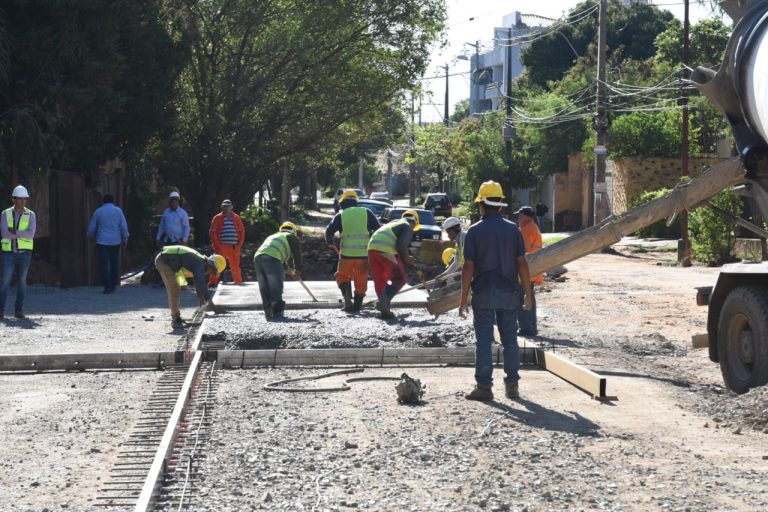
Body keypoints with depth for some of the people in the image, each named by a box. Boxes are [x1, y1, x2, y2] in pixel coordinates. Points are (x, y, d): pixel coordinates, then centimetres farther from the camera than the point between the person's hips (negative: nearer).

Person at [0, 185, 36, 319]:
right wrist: (22, 234, -17)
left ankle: (18, 311, 8)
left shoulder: (31, 215, 1)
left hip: (25, 253, 1)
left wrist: (14, 231, -17)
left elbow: (31, 234, -14)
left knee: (22, 282, 2)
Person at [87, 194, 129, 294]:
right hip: (115, 241, 1)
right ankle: (113, 286, 14)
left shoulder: (98, 211, 3)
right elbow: (123, 226, -1)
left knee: (104, 264, -2)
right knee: (114, 264, 10)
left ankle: (107, 287, -11)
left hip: (102, 241, -1)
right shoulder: (118, 211, 3)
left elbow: (91, 227, 8)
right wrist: (125, 239, 8)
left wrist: (91, 237, 27)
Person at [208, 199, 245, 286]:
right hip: (222, 247, -3)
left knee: (235, 266, 9)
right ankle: (212, 282, 0)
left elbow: (242, 231, 12)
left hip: (234, 247, 3)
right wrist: (217, 246, -9)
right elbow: (213, 232, -2)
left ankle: (239, 283, 19)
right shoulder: (217, 218, 1)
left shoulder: (236, 218, 9)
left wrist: (239, 244, 2)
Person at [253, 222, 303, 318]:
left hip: (257, 256, 7)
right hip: (272, 259, -7)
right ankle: (277, 311, -6)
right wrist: (297, 271, 32)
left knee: (264, 288, 10)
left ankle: (268, 311, 9)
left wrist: (290, 269, 53)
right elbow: (297, 255, 19)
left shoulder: (273, 236, 40)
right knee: (276, 286, -3)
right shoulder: (292, 237, 19)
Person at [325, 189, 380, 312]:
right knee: (361, 280, 12)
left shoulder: (340, 215, 2)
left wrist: (329, 242, 18)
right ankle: (357, 304, 16)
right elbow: (378, 229, 5)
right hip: (364, 253, 1)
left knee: (343, 276, 13)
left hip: (346, 253, -1)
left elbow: (329, 231, -1)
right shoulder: (366, 212, 7)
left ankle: (347, 299, -7)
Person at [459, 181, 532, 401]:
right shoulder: (513, 229, 1)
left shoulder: (474, 231, -6)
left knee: (484, 341, 1)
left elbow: (468, 267, -8)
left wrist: (464, 299, -4)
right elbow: (522, 263, 0)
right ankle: (512, 385, 12)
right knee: (510, 340, 10)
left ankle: (484, 387, 2)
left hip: (483, 293, -2)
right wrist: (527, 293, 7)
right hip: (509, 292, 2)